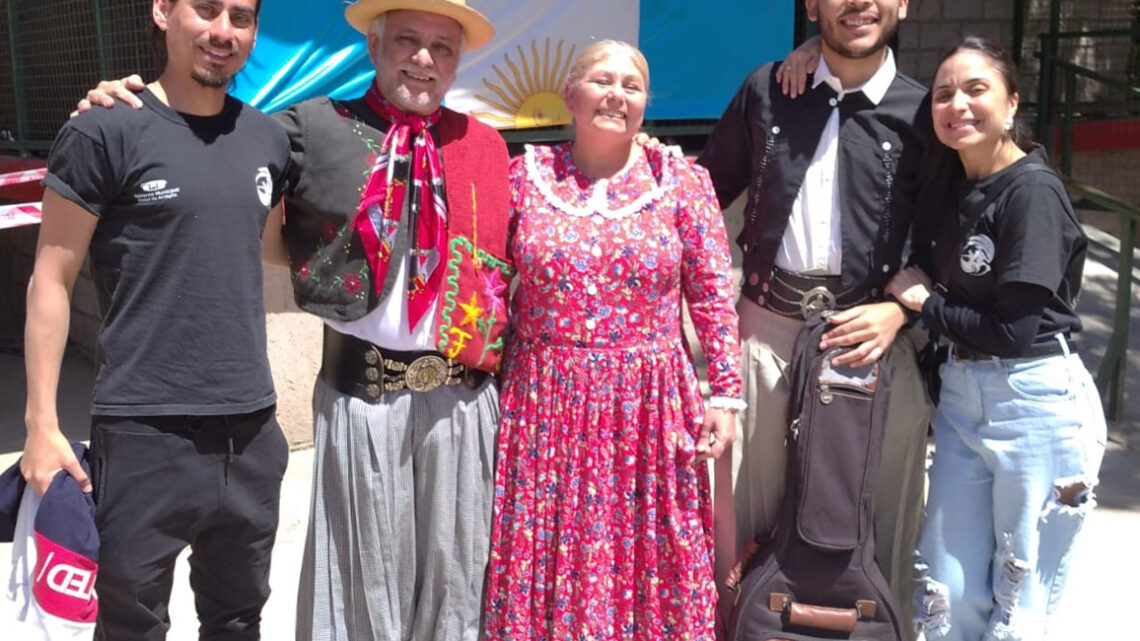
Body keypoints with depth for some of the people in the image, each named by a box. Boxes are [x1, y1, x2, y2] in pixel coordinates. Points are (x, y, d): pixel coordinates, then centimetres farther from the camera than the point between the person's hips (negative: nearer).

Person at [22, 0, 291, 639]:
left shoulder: (270, 139, 8)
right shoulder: (105, 133, -7)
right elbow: (52, 281, -6)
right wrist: (42, 423, -10)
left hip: (252, 430, 5)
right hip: (146, 433, -4)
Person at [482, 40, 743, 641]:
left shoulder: (683, 182, 1)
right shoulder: (524, 177, 1)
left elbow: (713, 299, 1)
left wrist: (725, 394, -4)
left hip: (648, 406, 0)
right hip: (545, 405, 1)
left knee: (645, 559, 9)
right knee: (546, 553, 10)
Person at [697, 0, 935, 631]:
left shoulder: (921, 112, 2)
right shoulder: (765, 90, 7)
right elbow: (709, 190, 14)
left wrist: (901, 309, -8)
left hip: (872, 333, -1)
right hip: (765, 325, 1)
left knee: (876, 503, 7)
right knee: (745, 496, 10)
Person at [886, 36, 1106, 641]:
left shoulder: (1033, 192, -14)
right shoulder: (950, 186, 6)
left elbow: (1014, 330, -18)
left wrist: (924, 303, -7)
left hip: (1037, 404, -6)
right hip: (960, 397, 6)